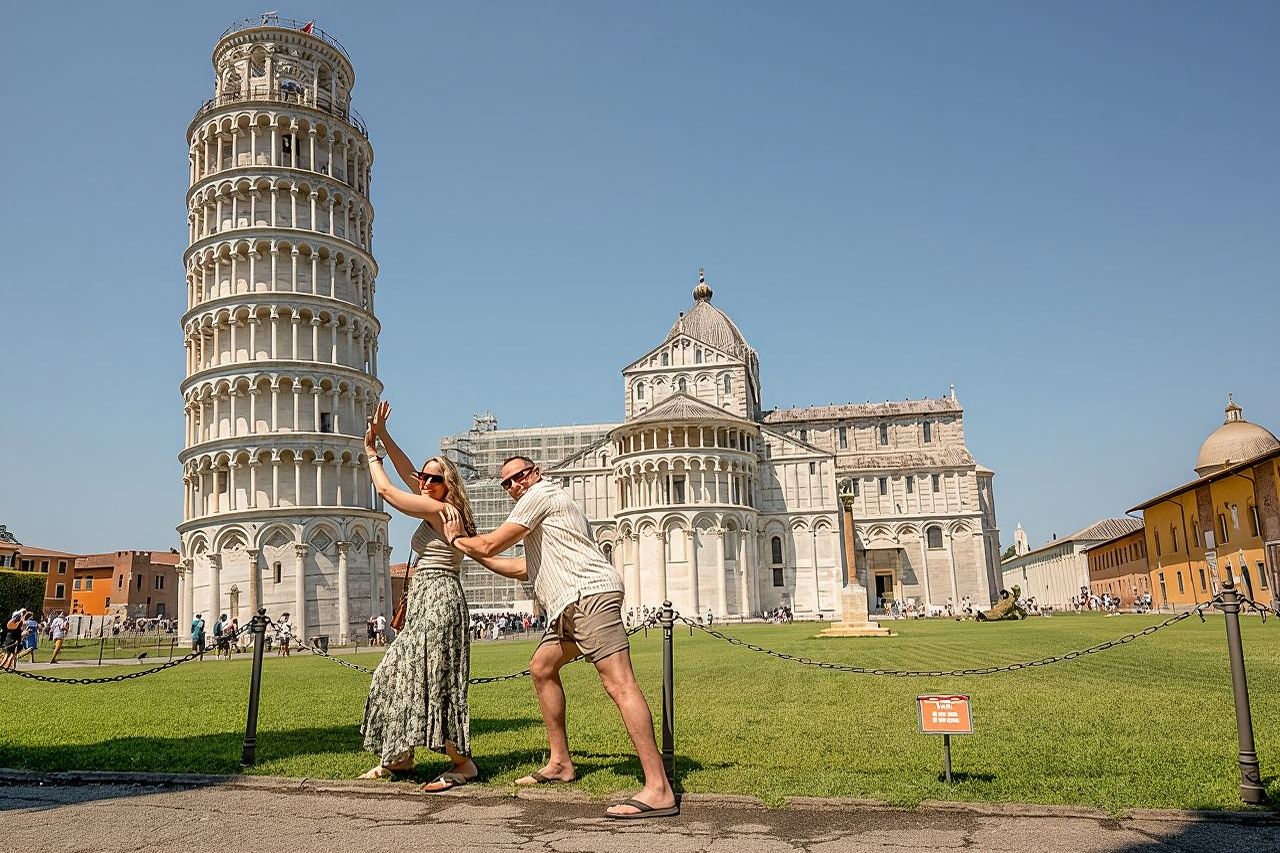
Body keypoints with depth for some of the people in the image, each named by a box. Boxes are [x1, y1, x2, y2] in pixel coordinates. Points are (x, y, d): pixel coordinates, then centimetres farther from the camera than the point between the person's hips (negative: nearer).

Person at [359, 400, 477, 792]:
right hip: (427, 604, 10)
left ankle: (462, 762, -3)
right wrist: (383, 435, 15)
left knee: (429, 682, -9)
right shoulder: (444, 508, 13)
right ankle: (400, 757, 26)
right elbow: (407, 473, 19)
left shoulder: (436, 508, -12)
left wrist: (371, 451, 8)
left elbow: (385, 488, -7)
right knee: (399, 674, 16)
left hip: (435, 601, -10)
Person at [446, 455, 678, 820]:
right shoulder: (547, 504, 32)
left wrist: (456, 539, 18)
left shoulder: (540, 494, 2)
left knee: (619, 684, -18)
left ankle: (659, 790, -24)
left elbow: (492, 545, -2)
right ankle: (560, 762, 25)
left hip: (589, 592, -11)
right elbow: (524, 569, 36)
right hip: (573, 603, 11)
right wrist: (471, 552, 37)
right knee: (542, 667, 21)